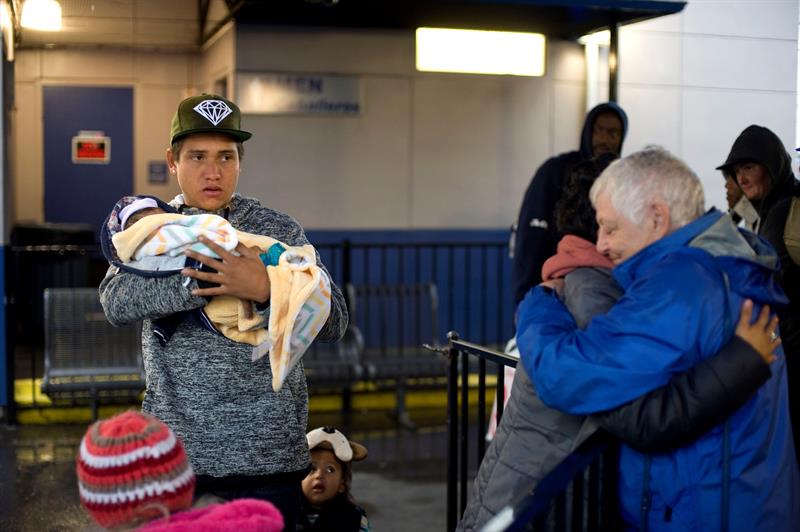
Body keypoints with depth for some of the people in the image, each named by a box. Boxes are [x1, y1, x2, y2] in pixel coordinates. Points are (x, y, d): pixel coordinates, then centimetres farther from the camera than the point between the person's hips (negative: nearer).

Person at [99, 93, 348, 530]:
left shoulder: (278, 231, -1)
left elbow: (333, 323, -10)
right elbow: (116, 301, -14)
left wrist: (265, 290, -28)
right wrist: (201, 284, -27)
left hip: (266, 456, -1)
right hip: (172, 450, 2)